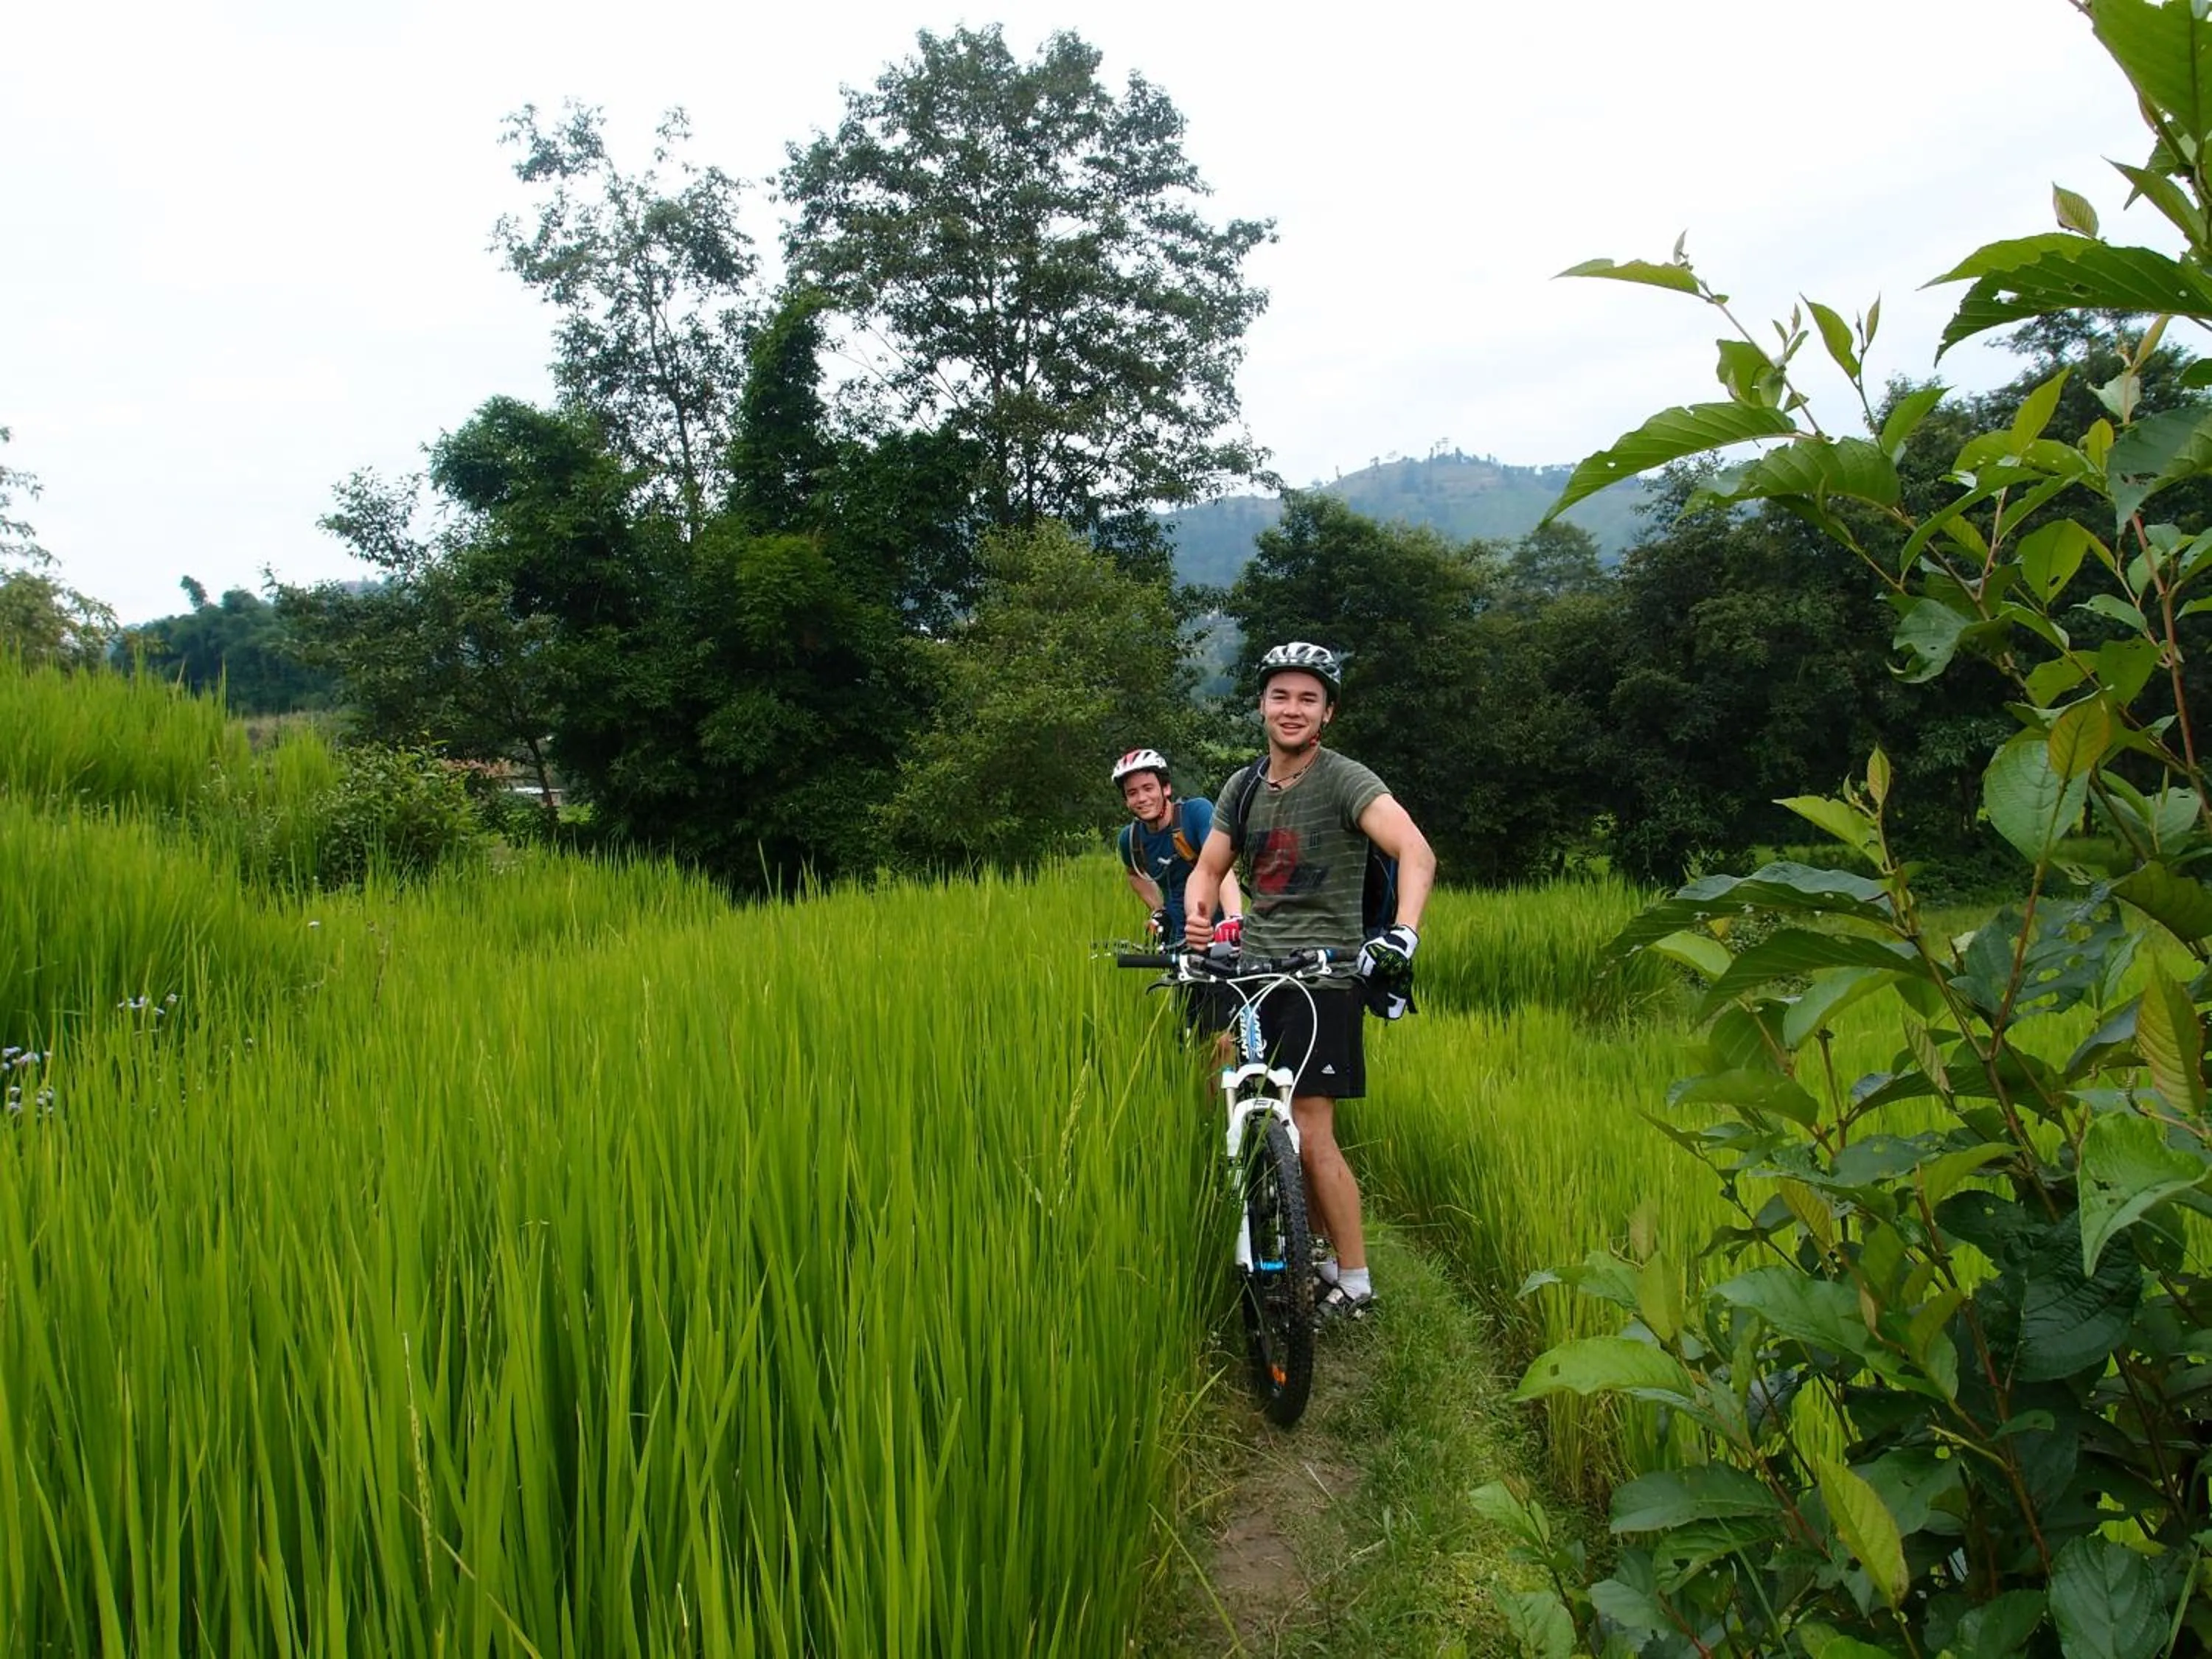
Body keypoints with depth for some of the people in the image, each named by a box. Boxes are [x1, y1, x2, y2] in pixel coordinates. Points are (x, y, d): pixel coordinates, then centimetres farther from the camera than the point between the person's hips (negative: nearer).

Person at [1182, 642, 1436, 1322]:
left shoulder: (1345, 780, -10)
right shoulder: (1244, 788, 10)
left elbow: (1415, 850, -25)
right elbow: (1209, 868, 13)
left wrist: (1404, 931, -42)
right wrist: (1197, 917, -9)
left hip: (1323, 975, -6)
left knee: (1310, 1132, -9)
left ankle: (1356, 1284, 5)